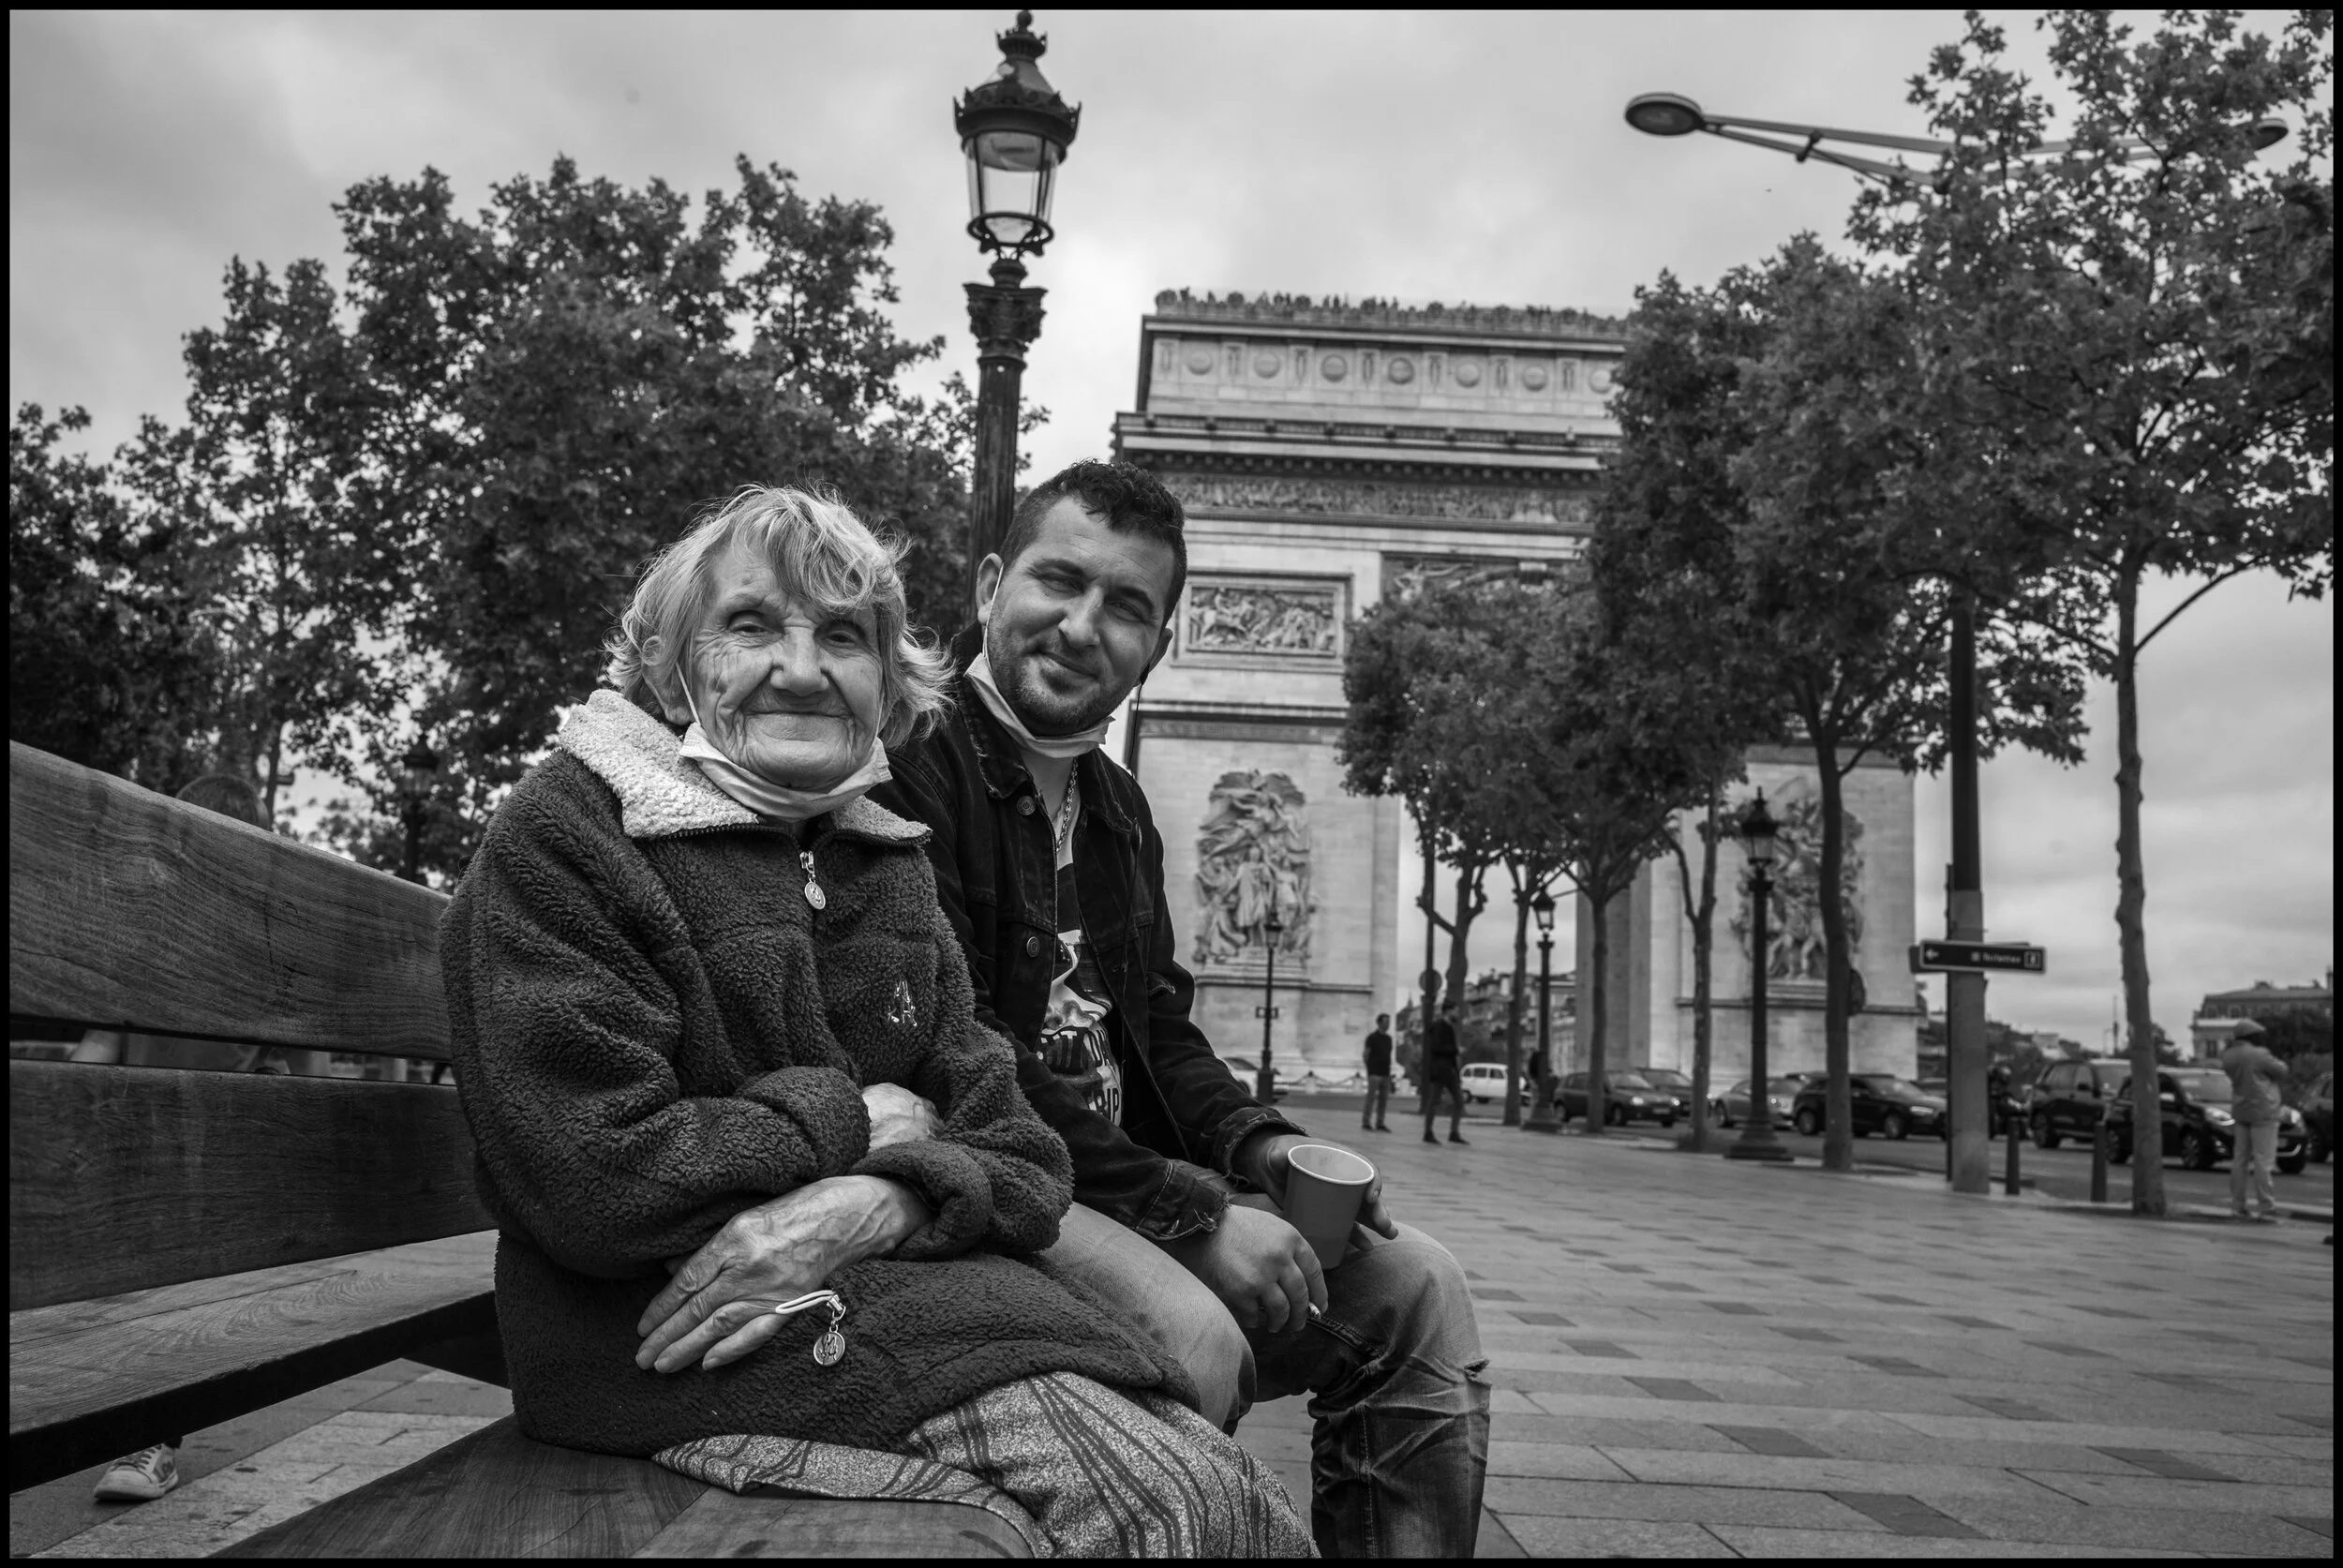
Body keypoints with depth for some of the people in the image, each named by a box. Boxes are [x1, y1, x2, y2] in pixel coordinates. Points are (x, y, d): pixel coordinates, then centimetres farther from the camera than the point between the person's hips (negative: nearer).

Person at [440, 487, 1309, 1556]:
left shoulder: (888, 865, 16)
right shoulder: (565, 832, -5)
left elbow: (1020, 1164, 7)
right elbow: (594, 1178, -18)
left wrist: (875, 1204, -15)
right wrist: (852, 1123, -7)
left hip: (899, 1277, 6)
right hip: (659, 1336, -6)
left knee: (1238, 1506, -18)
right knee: (1167, 1501, -25)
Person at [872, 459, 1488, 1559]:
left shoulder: (1117, 806, 16)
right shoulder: (909, 757, -13)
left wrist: (1258, 1146, -2)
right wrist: (1194, 1208, -20)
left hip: (1124, 1179, 9)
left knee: (1414, 1290, 1)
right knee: (1189, 1332, -33)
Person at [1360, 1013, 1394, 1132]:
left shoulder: (1388, 1038, 15)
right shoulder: (1372, 1037, -4)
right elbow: (1365, 1056, -4)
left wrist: (1389, 1072, 12)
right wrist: (1370, 1069, -7)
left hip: (1385, 1074, 6)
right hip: (1375, 1073, -6)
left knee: (1383, 1099, 5)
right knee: (1371, 1098, -8)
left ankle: (1379, 1124, 9)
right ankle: (1365, 1123, -5)